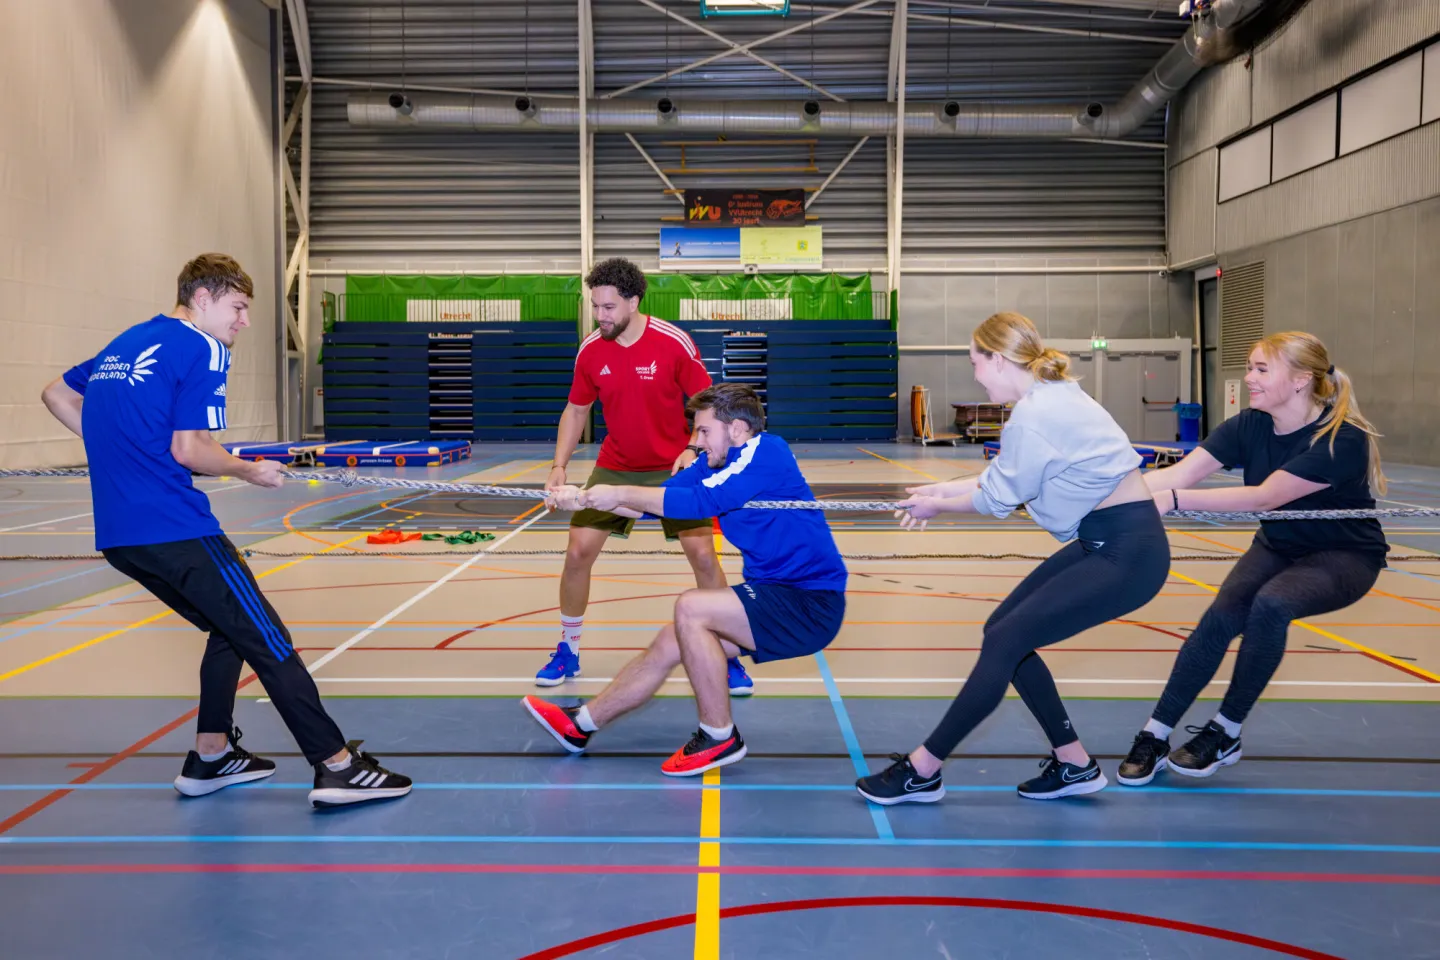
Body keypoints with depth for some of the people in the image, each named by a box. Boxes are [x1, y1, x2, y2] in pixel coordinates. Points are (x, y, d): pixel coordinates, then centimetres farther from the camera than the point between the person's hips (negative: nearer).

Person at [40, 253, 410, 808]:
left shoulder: (125, 344, 19)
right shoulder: (201, 349, -6)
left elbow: (56, 395, 30)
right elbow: (189, 449, -14)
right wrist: (249, 471, 2)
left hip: (117, 534, 9)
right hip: (175, 528, -9)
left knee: (230, 630, 21)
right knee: (268, 641, -4)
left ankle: (211, 756, 25)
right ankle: (337, 767, -3)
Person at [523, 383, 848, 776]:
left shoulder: (766, 452, -19)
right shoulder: (714, 463, 7)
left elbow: (700, 501, -27)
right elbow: (658, 501, 5)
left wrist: (620, 493, -19)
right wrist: (583, 497, -6)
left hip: (811, 604, -9)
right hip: (777, 594, 9)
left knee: (690, 609, -21)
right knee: (671, 641, 8)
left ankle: (720, 737, -7)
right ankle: (580, 724, 22)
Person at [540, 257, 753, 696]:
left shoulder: (675, 343, -17)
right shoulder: (590, 351, -7)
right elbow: (576, 410, 7)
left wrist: (691, 450, -24)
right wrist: (559, 466, -4)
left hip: (673, 468, -3)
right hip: (614, 469, 3)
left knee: (703, 556, -11)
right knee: (577, 553, -3)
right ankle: (567, 652, 17)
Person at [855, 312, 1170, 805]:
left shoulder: (1034, 414, -19)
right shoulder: (1052, 398, 10)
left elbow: (999, 497, -9)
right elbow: (1004, 475, 17)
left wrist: (938, 506, 6)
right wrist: (945, 489, 19)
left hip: (1127, 553, -10)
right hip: (1104, 542, 10)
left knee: (1005, 640, -10)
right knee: (1006, 632, 9)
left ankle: (922, 772, 0)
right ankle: (1075, 765, 18)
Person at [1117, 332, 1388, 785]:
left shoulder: (1343, 439, -28)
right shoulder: (1249, 426, -13)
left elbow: (1265, 497, -36)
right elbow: (1178, 473, -22)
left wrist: (1173, 500, -42)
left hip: (1343, 556, -4)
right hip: (1278, 546, 5)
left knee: (1270, 604, -33)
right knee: (1221, 617, -22)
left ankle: (1225, 735, -15)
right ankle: (1154, 737, -14)